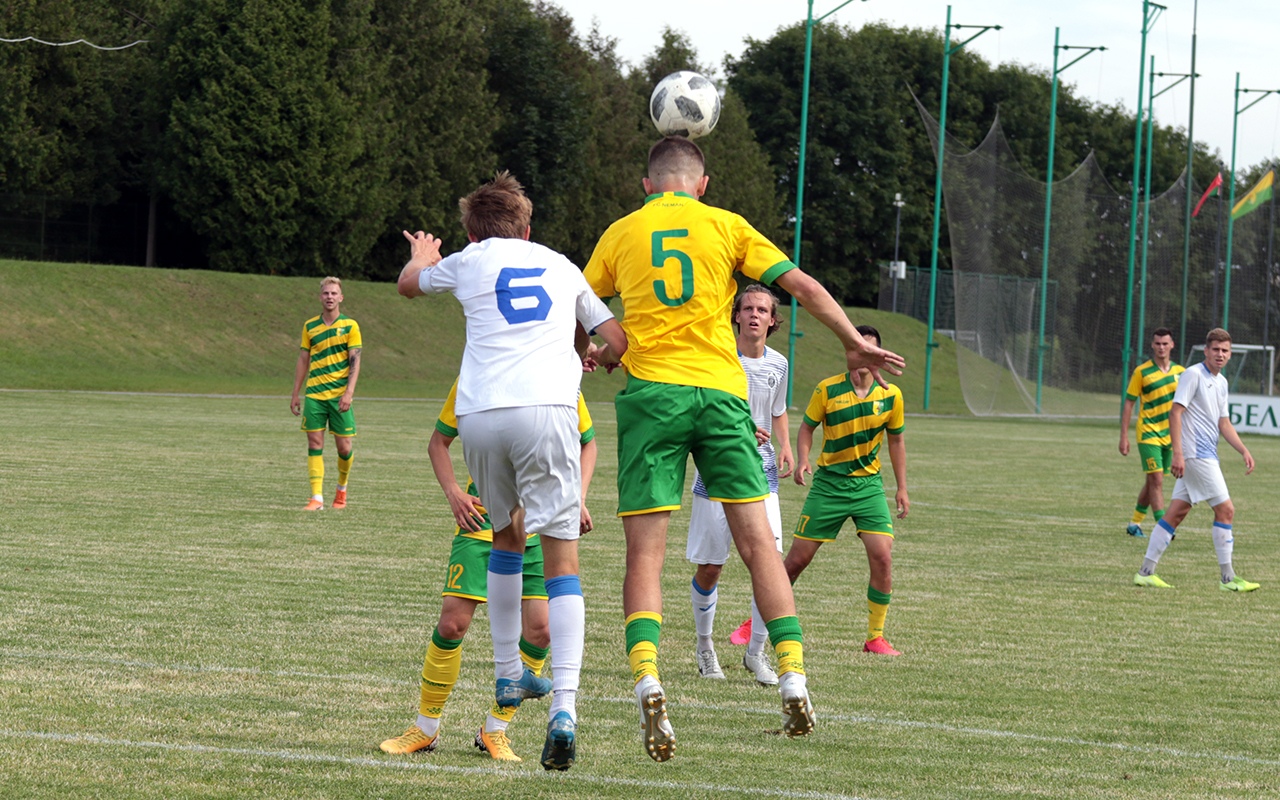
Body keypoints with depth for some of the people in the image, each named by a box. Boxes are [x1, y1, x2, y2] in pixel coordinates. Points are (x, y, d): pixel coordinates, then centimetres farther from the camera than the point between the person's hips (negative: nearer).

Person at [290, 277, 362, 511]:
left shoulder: (350, 326, 1)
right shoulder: (310, 326, 9)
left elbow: (355, 361, -4)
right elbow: (303, 361, 14)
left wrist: (349, 392, -15)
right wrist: (295, 394, 10)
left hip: (339, 394, -2)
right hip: (314, 394, 2)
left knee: (344, 447, 0)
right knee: (315, 444, -5)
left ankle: (342, 488, 25)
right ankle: (317, 498, -5)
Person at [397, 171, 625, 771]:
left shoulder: (470, 261, 19)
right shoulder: (561, 266, 22)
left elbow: (408, 284, 39)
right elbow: (618, 343, 22)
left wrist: (421, 257, 63)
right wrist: (592, 356, 46)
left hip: (480, 414, 1)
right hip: (548, 409, -1)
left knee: (507, 536, 27)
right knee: (562, 560, -2)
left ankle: (509, 676, 30)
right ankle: (563, 707, -19)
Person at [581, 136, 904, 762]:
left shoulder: (621, 233, 10)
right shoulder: (726, 227, 8)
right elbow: (804, 287, 4)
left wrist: (591, 350, 37)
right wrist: (856, 345, 13)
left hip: (649, 392, 0)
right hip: (720, 391, 0)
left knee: (645, 553, -1)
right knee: (757, 543, 5)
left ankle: (646, 679, -22)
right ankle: (793, 680, -3)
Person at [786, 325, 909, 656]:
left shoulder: (890, 395, -1)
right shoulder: (827, 390, -6)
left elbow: (895, 439, 11)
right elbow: (806, 427, 4)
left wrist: (901, 488, 10)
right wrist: (802, 460, -15)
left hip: (869, 485, 1)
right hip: (828, 482, -1)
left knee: (882, 555, -14)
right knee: (798, 558, -1)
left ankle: (875, 638, -2)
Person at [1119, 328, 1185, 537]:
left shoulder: (1180, 372, 6)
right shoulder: (1142, 372, -5)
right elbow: (1129, 404, -2)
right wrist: (1123, 437, -6)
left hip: (1170, 435, 5)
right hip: (1148, 434, -5)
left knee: (1153, 482, 11)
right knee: (1156, 481, -13)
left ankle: (1135, 523, 25)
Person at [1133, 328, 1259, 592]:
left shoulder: (1221, 382, 17)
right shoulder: (1193, 375, -10)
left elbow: (1223, 423, 23)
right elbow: (1175, 412, -15)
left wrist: (1244, 451, 12)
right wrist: (1178, 453, -22)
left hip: (1207, 456, 9)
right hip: (1196, 455, -9)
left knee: (1177, 512, 7)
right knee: (1226, 510, -9)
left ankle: (1146, 572, 8)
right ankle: (1227, 578, -4)